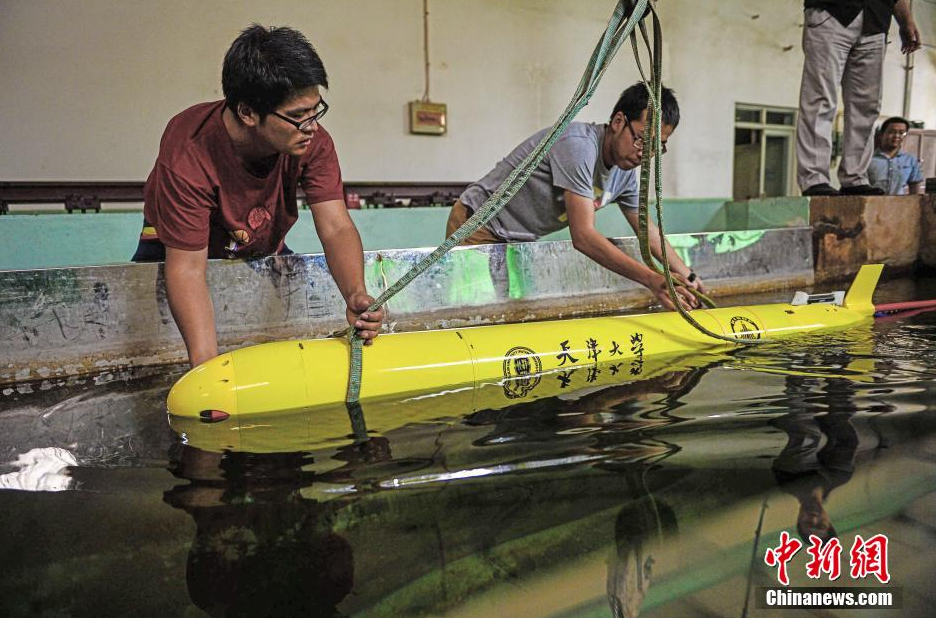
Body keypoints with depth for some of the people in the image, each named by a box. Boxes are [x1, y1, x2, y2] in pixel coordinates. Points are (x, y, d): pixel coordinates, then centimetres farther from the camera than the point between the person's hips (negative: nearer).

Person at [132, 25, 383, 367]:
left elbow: (336, 228, -31)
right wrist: (207, 367, -52)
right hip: (176, 245, -3)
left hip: (263, 248, 4)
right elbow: (187, 268, -40)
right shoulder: (187, 155, -39)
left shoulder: (313, 142, -27)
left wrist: (356, 294, -53)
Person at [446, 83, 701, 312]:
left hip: (519, 242, 8)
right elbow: (583, 236, -34)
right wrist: (652, 280, -37)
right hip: (478, 229, -8)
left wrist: (689, 277, 4)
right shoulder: (579, 144, -29)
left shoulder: (626, 172, -1)